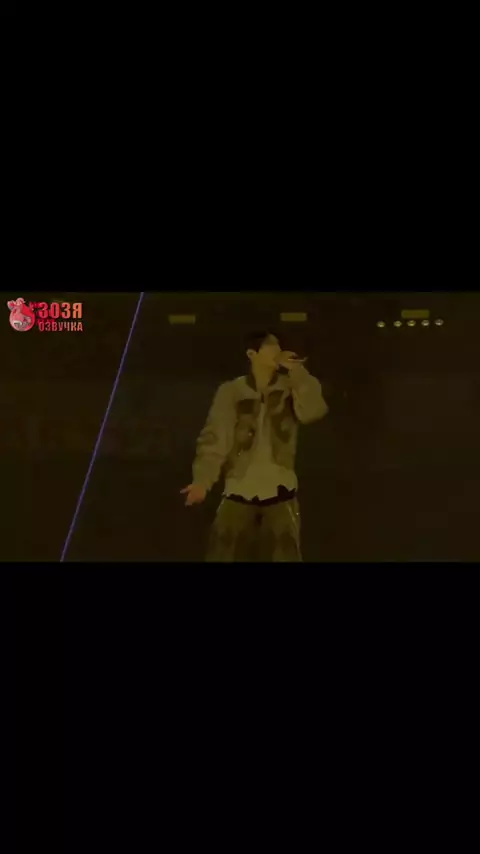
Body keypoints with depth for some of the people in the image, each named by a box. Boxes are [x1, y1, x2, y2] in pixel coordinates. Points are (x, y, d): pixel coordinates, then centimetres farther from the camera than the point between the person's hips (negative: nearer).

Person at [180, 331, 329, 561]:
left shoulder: (290, 387, 4)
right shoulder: (230, 391, -2)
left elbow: (312, 412, -14)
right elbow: (215, 438, -7)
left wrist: (297, 371, -10)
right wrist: (202, 481, -19)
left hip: (280, 493, 1)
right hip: (238, 493, -1)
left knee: (285, 555, 7)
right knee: (223, 555, 1)